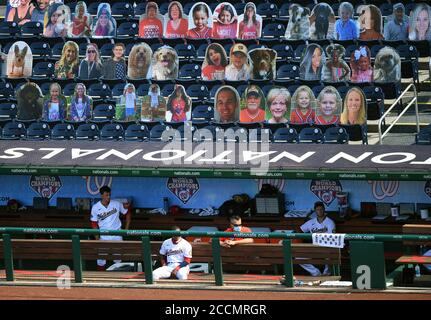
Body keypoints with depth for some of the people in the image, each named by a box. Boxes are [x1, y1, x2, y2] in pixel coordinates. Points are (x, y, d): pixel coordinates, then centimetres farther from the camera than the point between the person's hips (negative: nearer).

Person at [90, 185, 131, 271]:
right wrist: (97, 238, -8)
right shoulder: (95, 208, -6)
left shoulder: (116, 204, -5)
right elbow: (94, 223, -1)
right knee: (101, 257, 1)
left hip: (117, 235, 1)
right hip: (103, 237, -1)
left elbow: (127, 213, 8)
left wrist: (127, 228, 3)